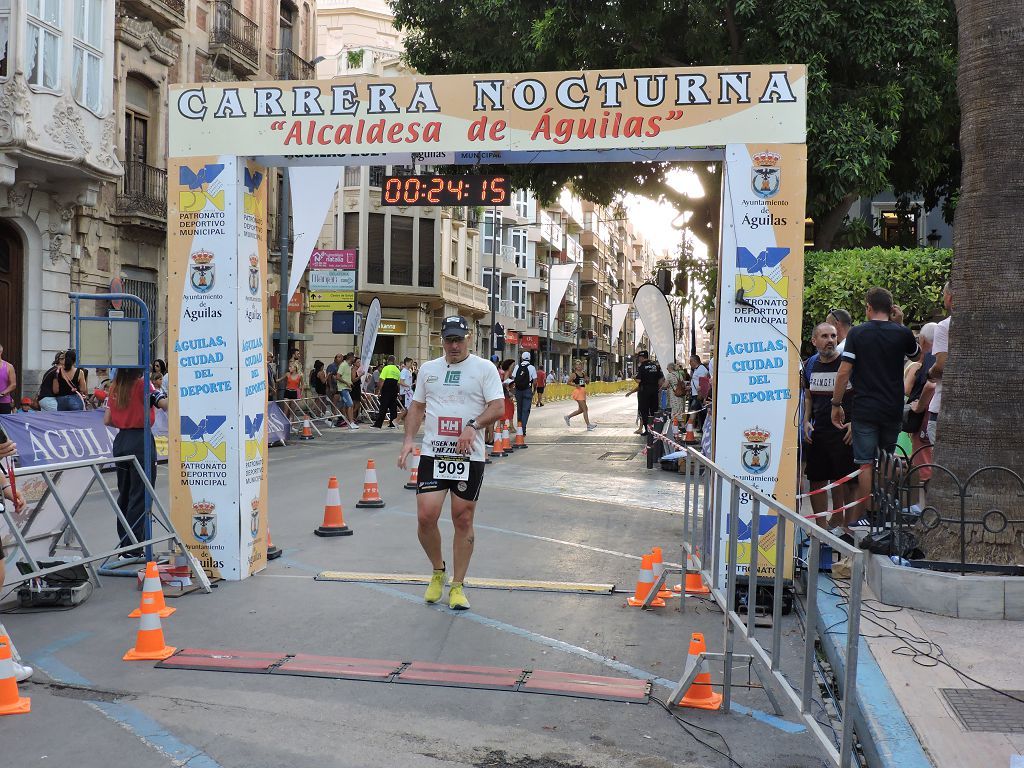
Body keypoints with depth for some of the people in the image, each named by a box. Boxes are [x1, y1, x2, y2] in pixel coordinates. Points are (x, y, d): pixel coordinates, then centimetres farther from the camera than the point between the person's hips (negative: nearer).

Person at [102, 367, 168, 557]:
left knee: (124, 494, 15)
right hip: (141, 443, -7)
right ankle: (132, 549, -2)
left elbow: (107, 420, 9)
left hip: (121, 441, 7)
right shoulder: (143, 384, -10)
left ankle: (124, 544, 21)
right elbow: (164, 404, -24)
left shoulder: (115, 388, 8)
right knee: (140, 497, -2)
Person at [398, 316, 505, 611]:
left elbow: (498, 407, -7)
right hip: (433, 453, 2)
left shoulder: (484, 368, 0)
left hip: (469, 456, -2)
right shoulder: (428, 369, 12)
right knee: (426, 517, -7)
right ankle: (438, 571, 19)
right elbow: (417, 407, 18)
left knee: (463, 521, 3)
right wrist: (408, 440, 5)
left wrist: (472, 426, -22)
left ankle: (456, 586, 16)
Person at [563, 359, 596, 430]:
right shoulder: (574, 374, -6)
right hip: (578, 392, -8)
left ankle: (568, 417, 31)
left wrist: (587, 380, -4)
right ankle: (588, 426, -9)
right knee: (585, 409, -10)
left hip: (583, 392, 8)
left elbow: (587, 383, 18)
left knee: (581, 410, 15)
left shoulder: (583, 373, 11)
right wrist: (575, 385, -19)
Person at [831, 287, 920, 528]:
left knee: (865, 464, -1)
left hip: (865, 410, -2)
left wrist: (836, 404, -2)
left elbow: (844, 372, -10)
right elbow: (917, 356, 24)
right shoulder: (902, 333, 1)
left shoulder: (857, 333, -5)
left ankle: (858, 518, -1)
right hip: (893, 410, 3)